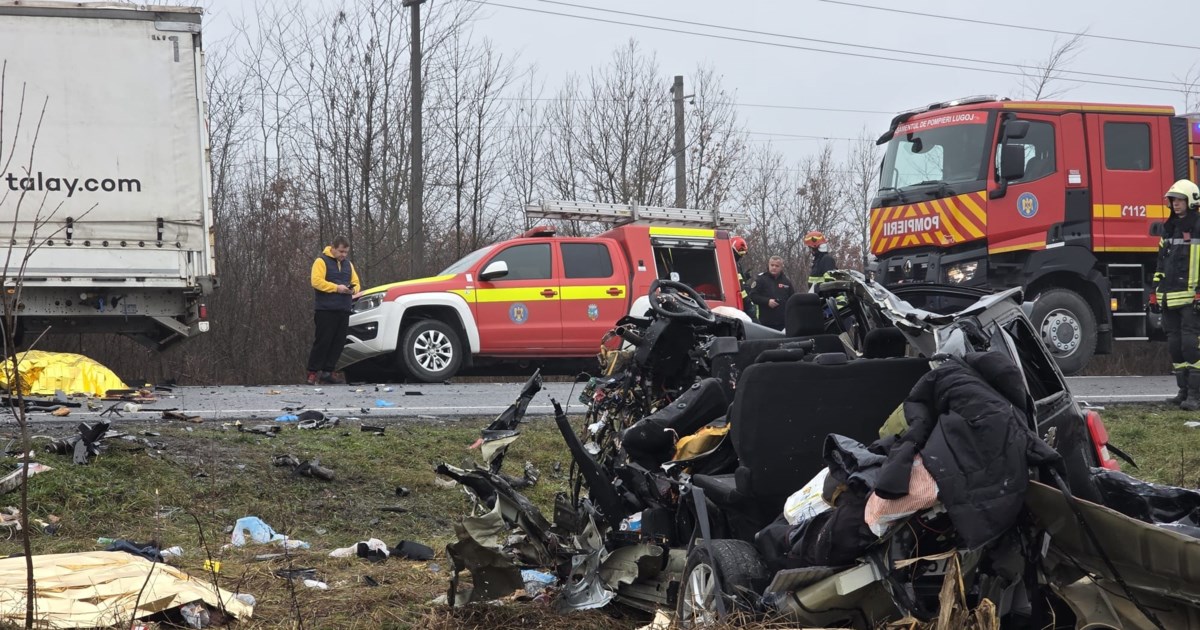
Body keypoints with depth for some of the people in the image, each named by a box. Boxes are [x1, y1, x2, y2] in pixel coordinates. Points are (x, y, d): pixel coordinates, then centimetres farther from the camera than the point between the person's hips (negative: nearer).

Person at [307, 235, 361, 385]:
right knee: (323, 341, -10)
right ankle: (313, 372, -6)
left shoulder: (348, 264, 19)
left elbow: (356, 283, 21)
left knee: (338, 342, 3)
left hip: (343, 310, 7)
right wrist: (336, 288, -18)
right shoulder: (321, 262, -2)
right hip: (326, 309, -7)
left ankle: (328, 371, 9)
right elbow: (316, 281, -14)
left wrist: (353, 289, -3)